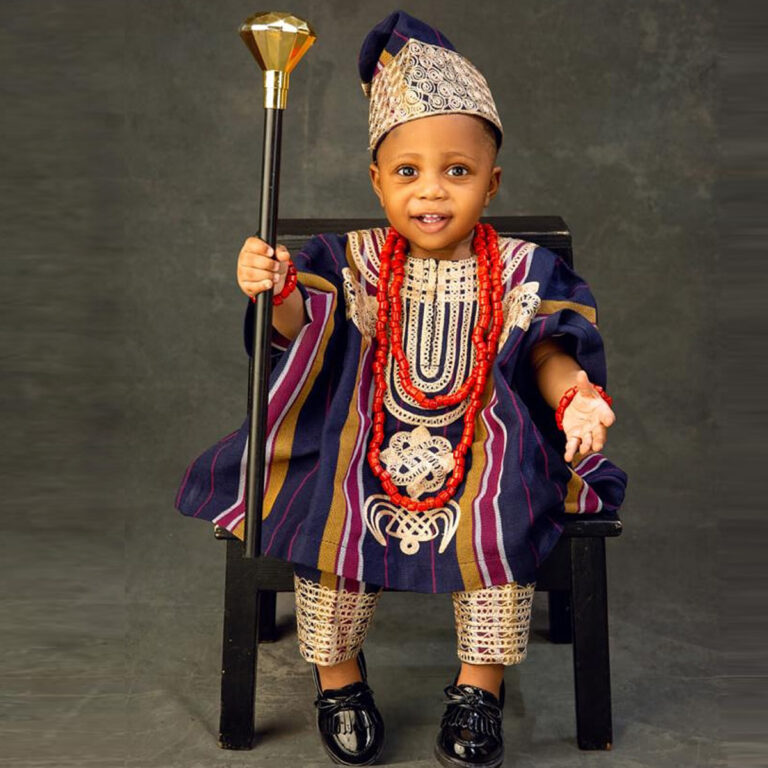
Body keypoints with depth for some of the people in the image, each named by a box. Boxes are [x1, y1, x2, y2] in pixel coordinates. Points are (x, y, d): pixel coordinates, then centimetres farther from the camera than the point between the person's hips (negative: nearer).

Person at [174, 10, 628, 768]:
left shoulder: (520, 269, 1)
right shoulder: (356, 260, -1)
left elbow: (546, 349, 1)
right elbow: (304, 331, -11)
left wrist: (573, 393, -21)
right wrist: (277, 291, -33)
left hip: (483, 445, 0)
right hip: (368, 441, 0)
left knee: (502, 526, -24)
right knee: (333, 522, -21)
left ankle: (481, 683, 1)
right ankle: (337, 674, 7)